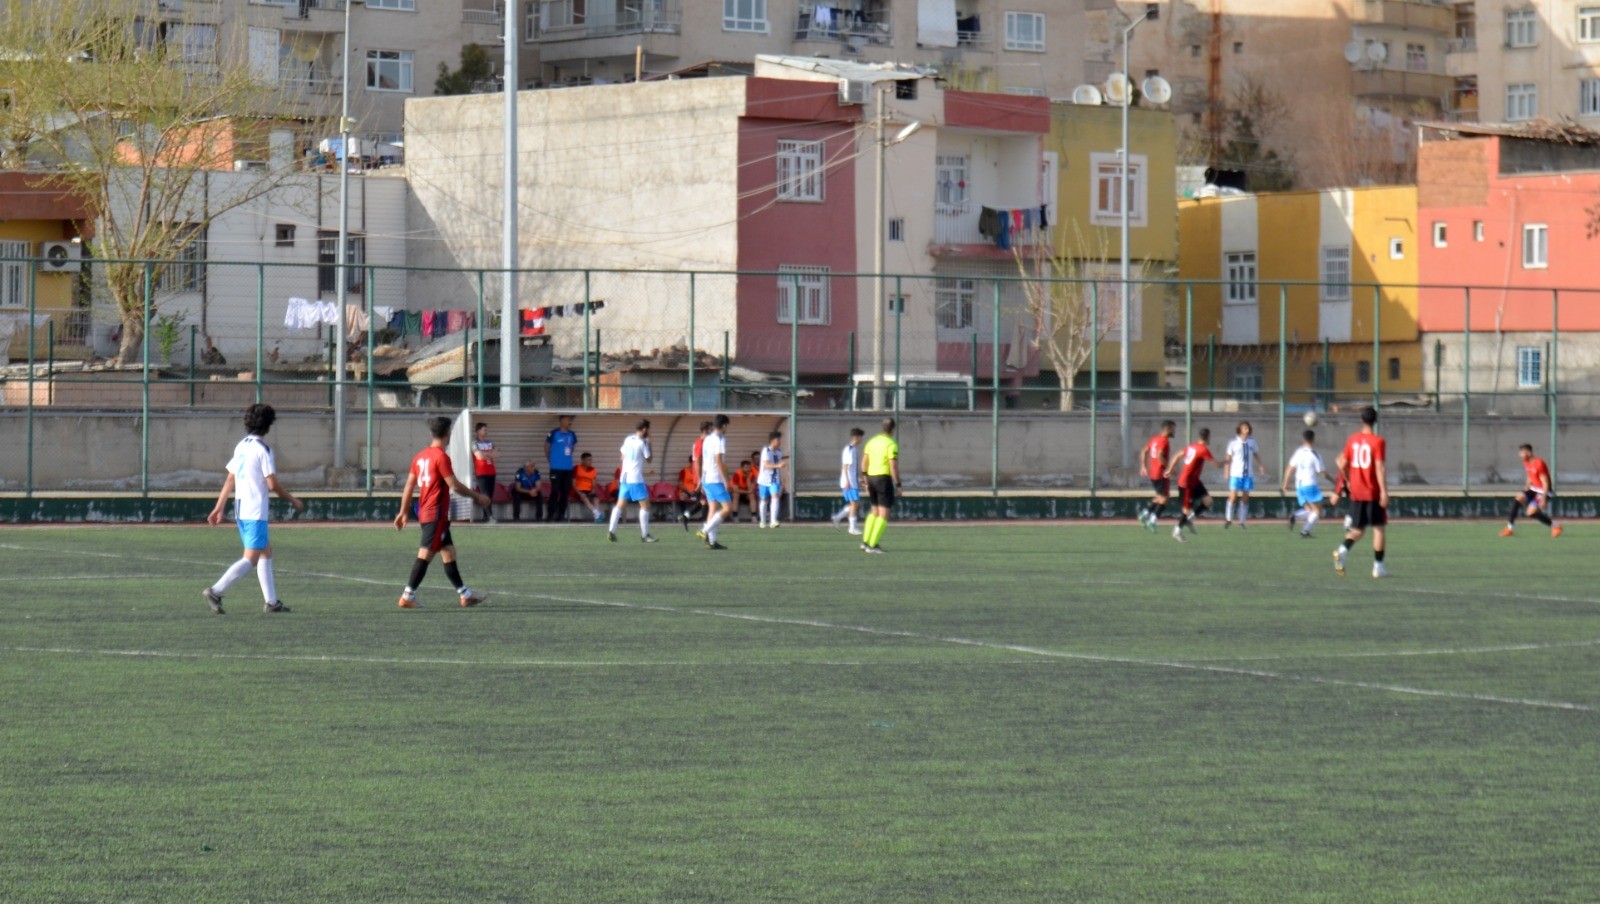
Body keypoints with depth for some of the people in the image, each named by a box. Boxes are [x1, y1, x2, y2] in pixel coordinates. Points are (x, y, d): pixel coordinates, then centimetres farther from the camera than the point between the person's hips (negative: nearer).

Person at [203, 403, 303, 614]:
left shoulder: (241, 446, 11)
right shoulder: (262, 449, -12)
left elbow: (230, 480, 12)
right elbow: (272, 484, -13)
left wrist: (219, 507, 13)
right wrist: (293, 500, 0)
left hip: (241, 510, 9)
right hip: (256, 511, -9)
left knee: (266, 551, 17)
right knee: (251, 558, -9)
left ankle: (271, 601, 17)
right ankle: (216, 591, -19)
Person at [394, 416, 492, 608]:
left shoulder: (421, 456, 11)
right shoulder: (441, 457, -14)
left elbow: (409, 486, 12)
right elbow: (454, 485, -15)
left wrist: (403, 512, 15)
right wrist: (477, 496, -3)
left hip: (424, 513, 9)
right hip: (437, 514, -9)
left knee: (449, 552, 14)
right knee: (426, 554, -8)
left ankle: (465, 594, 19)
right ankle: (407, 596, -11)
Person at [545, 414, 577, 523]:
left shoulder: (572, 435, 9)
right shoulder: (554, 434, -6)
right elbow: (547, 447, 4)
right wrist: (550, 459, 11)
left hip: (568, 468, 5)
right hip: (556, 468, -5)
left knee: (565, 492, 5)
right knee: (555, 491, -8)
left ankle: (561, 515, 11)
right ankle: (551, 515, -2)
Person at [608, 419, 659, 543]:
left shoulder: (628, 439, 9)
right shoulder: (642, 442, -9)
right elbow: (648, 459, 2)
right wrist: (649, 443, 9)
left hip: (624, 477, 7)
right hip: (636, 479, -7)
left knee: (620, 505, 7)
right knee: (645, 505, 0)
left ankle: (611, 531, -3)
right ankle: (645, 534, 0)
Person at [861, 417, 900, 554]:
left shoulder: (872, 441, 9)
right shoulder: (891, 444, -12)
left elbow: (864, 462, 10)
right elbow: (893, 466, -17)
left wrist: (866, 482, 17)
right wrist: (898, 485, -9)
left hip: (871, 477, 7)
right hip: (884, 478, -7)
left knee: (875, 511, 20)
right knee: (884, 514, -1)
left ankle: (865, 541, 14)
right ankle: (872, 545, -7)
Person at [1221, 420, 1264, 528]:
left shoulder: (1252, 442, 5)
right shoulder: (1233, 443, -4)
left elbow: (1256, 455, 17)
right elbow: (1228, 458, -1)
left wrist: (1260, 467, 3)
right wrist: (1227, 472, -8)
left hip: (1248, 474, 3)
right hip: (1236, 474, -3)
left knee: (1245, 498, 4)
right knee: (1233, 497, -5)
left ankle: (1242, 521, 12)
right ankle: (1228, 519, 9)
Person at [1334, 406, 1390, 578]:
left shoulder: (1352, 440, 4)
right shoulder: (1377, 441, -10)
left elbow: (1342, 464, 8)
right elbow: (1379, 467, -18)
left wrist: (1348, 481, 24)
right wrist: (1384, 491, -19)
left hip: (1356, 493, 4)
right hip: (1373, 493, -4)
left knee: (1357, 530, 11)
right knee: (1378, 528, 7)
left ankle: (1343, 550, -17)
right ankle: (1378, 566, 8)